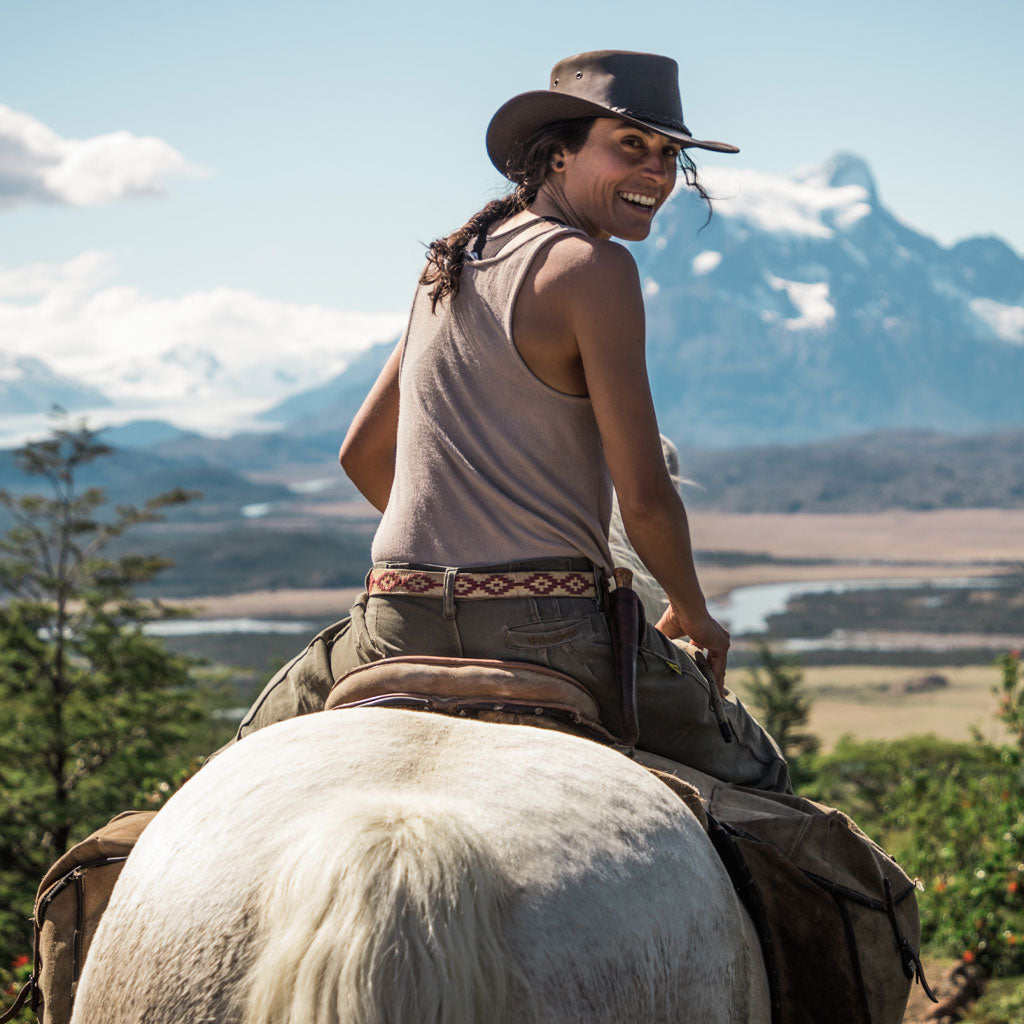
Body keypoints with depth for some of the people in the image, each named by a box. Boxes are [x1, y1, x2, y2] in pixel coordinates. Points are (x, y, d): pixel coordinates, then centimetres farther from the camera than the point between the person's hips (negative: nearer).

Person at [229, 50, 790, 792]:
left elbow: (362, 454, 22)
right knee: (756, 773, 16)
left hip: (400, 624, 6)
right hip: (548, 631, -6)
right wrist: (694, 616, 4)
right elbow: (644, 497, -13)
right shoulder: (591, 267, -9)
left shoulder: (452, 265, 14)